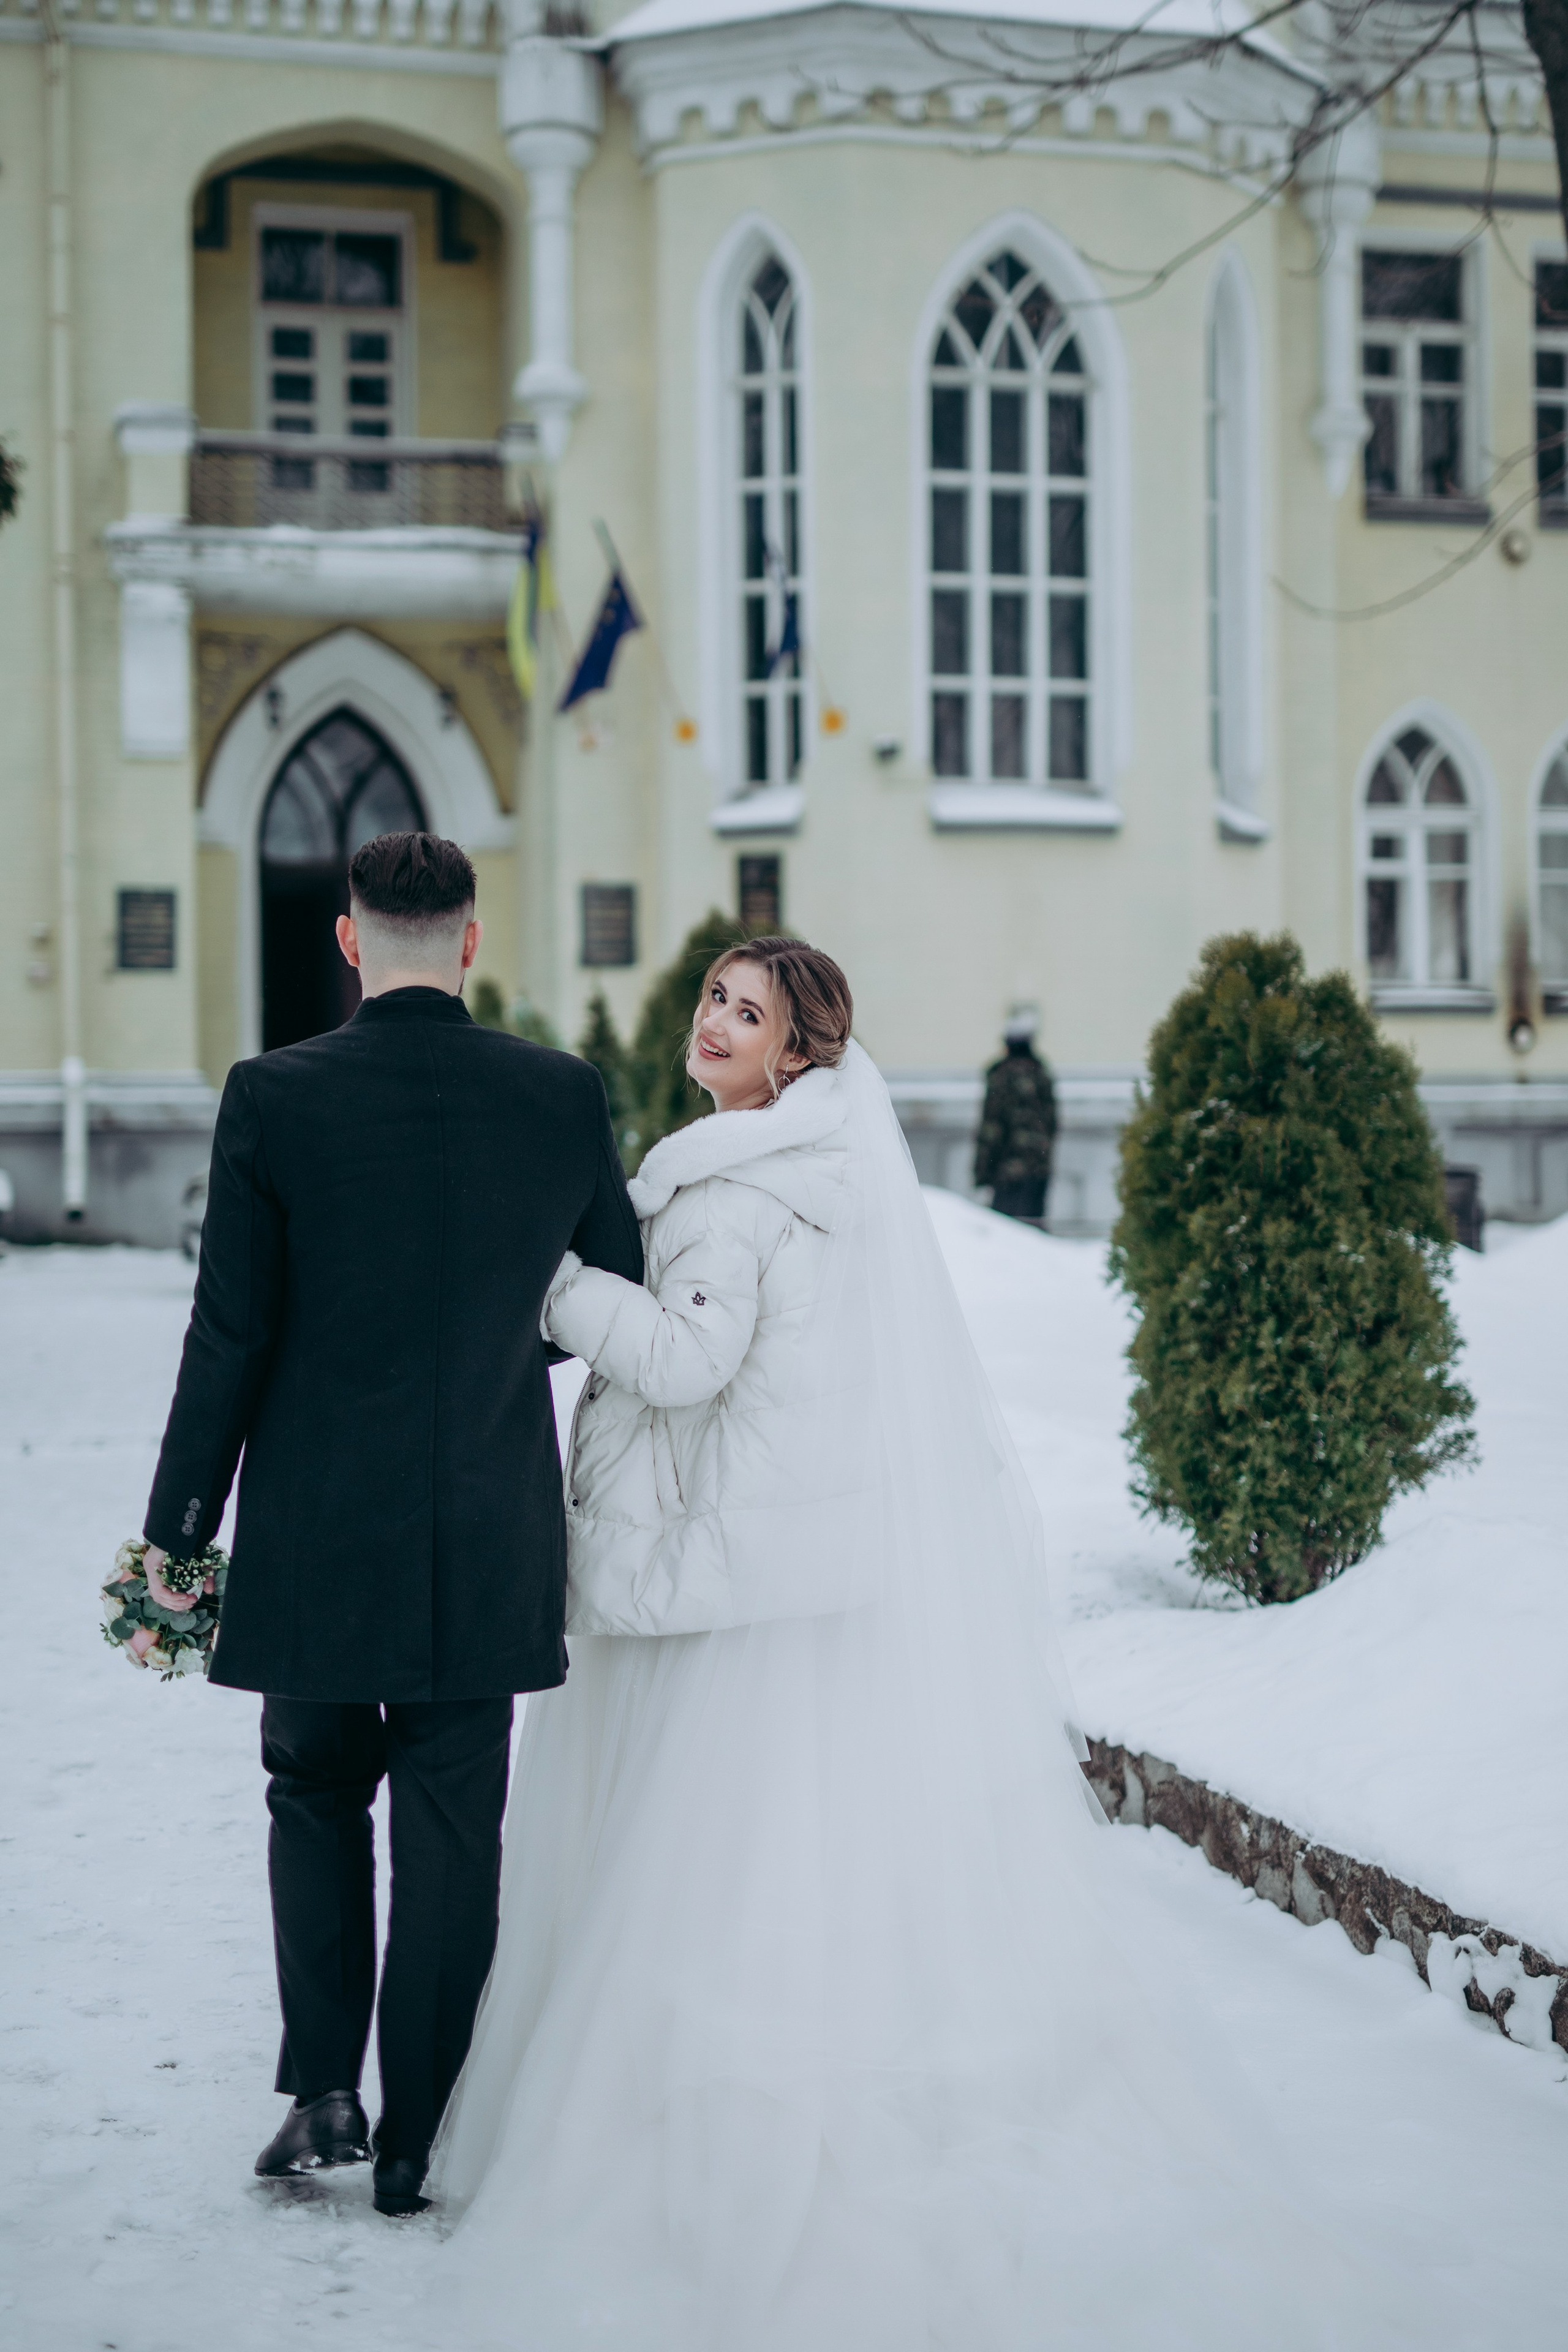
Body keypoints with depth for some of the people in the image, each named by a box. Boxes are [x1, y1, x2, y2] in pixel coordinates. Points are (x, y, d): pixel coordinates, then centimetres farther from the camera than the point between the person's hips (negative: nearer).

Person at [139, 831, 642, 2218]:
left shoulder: (273, 1098, -10)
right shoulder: (565, 1097, -5)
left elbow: (230, 1338, -9)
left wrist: (178, 1529, 0)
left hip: (315, 1534, -1)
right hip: (489, 1544, 1)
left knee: (317, 1795, 20)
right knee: (451, 1835, 10)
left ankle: (325, 2091, 15)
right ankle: (418, 2142, 17)